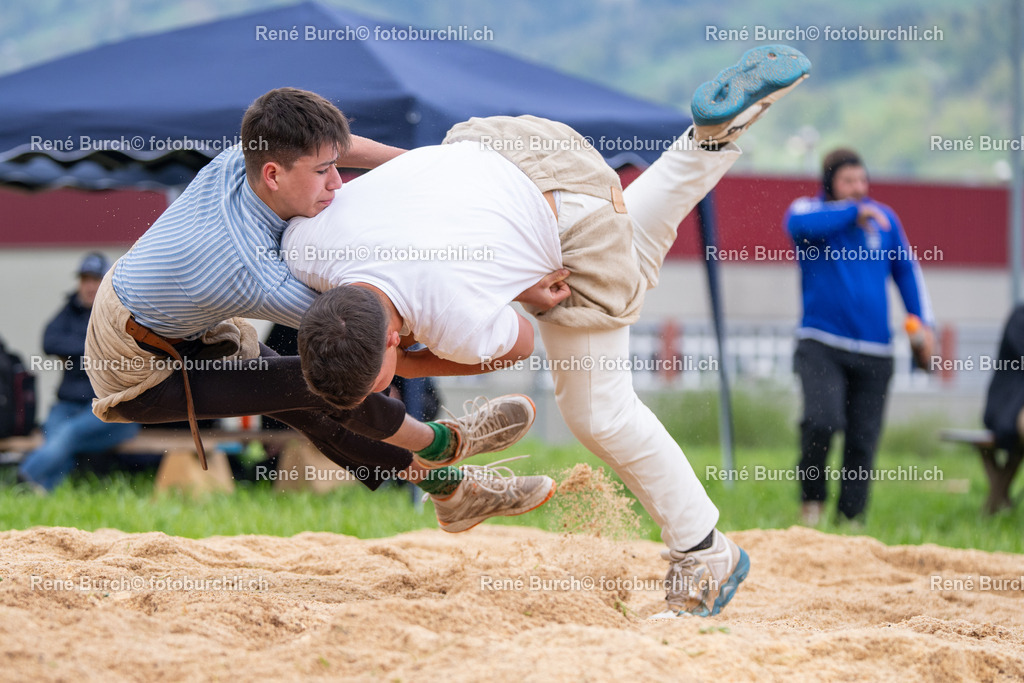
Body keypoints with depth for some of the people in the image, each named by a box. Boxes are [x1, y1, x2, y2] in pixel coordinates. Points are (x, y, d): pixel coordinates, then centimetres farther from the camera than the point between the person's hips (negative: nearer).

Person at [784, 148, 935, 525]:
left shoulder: (883, 218, 12)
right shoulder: (809, 209, 3)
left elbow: (907, 270, 16)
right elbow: (801, 224, -22)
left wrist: (923, 321, 5)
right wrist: (854, 212, -19)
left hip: (875, 352, 3)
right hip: (821, 345, -3)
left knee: (863, 440, 1)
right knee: (822, 420, -23)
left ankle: (851, 519, 11)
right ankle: (812, 501, -4)